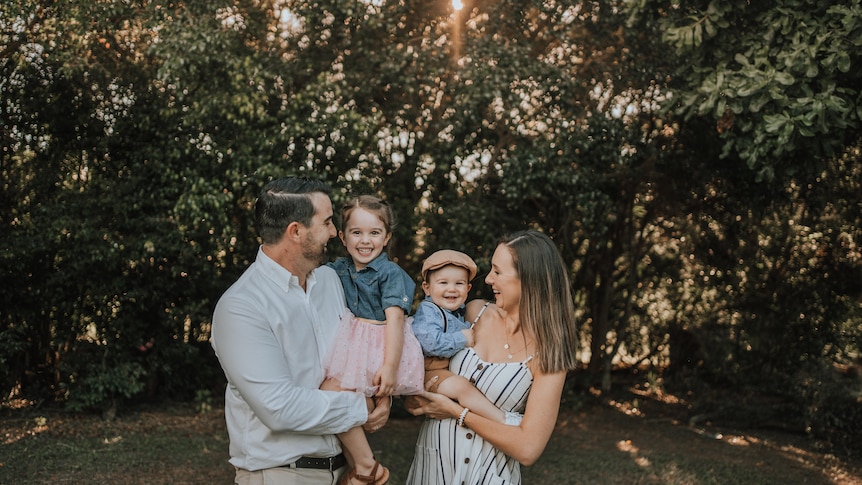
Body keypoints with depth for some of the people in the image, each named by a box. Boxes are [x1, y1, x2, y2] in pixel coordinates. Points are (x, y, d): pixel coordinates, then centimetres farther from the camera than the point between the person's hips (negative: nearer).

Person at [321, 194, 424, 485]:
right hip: (352, 343, 7)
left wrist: (390, 366, -25)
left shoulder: (390, 273, -11)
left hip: (380, 347, -7)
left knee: (332, 391, -20)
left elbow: (394, 318, -18)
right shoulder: (339, 269, 7)